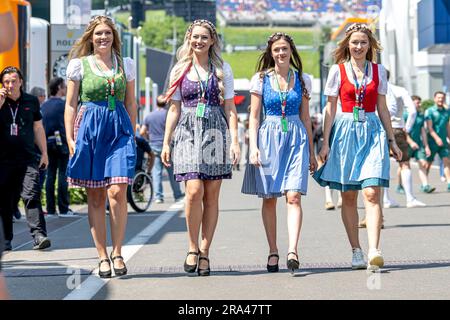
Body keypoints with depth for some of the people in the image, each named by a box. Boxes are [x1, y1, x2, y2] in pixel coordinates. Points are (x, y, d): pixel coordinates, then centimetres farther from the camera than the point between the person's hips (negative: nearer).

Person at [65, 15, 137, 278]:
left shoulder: (126, 65, 12)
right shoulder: (79, 65, 7)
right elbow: (70, 105, 7)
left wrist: (132, 135, 12)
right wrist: (70, 139, 0)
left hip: (119, 130, 0)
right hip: (89, 129, 0)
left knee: (117, 193, -13)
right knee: (96, 198, 2)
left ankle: (117, 252, -2)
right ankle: (103, 256, 7)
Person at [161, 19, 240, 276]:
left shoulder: (222, 69, 8)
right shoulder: (180, 70, 11)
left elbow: (230, 108, 7)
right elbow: (174, 109, 13)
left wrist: (235, 141, -2)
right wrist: (166, 142, 7)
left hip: (215, 132, 0)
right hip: (188, 132, 0)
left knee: (212, 195, 0)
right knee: (194, 191, -15)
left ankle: (204, 252, 7)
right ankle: (193, 248, 0)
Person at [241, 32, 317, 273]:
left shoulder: (302, 79, 9)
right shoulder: (261, 79, 4)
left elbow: (305, 117, 14)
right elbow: (254, 116, 4)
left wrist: (312, 151, 13)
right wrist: (253, 146, -7)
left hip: (296, 138, 0)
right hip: (268, 137, 0)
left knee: (294, 196, -13)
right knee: (269, 198, 3)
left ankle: (292, 251, -21)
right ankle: (273, 251, 11)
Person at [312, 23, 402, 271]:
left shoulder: (378, 71, 9)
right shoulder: (337, 70, 4)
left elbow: (382, 108, 13)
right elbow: (330, 108, 5)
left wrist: (391, 140, 12)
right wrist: (325, 142, 0)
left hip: (372, 132, 0)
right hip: (345, 131, 0)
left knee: (371, 193, -14)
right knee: (348, 196, 4)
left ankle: (374, 251, -23)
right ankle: (356, 251, 12)